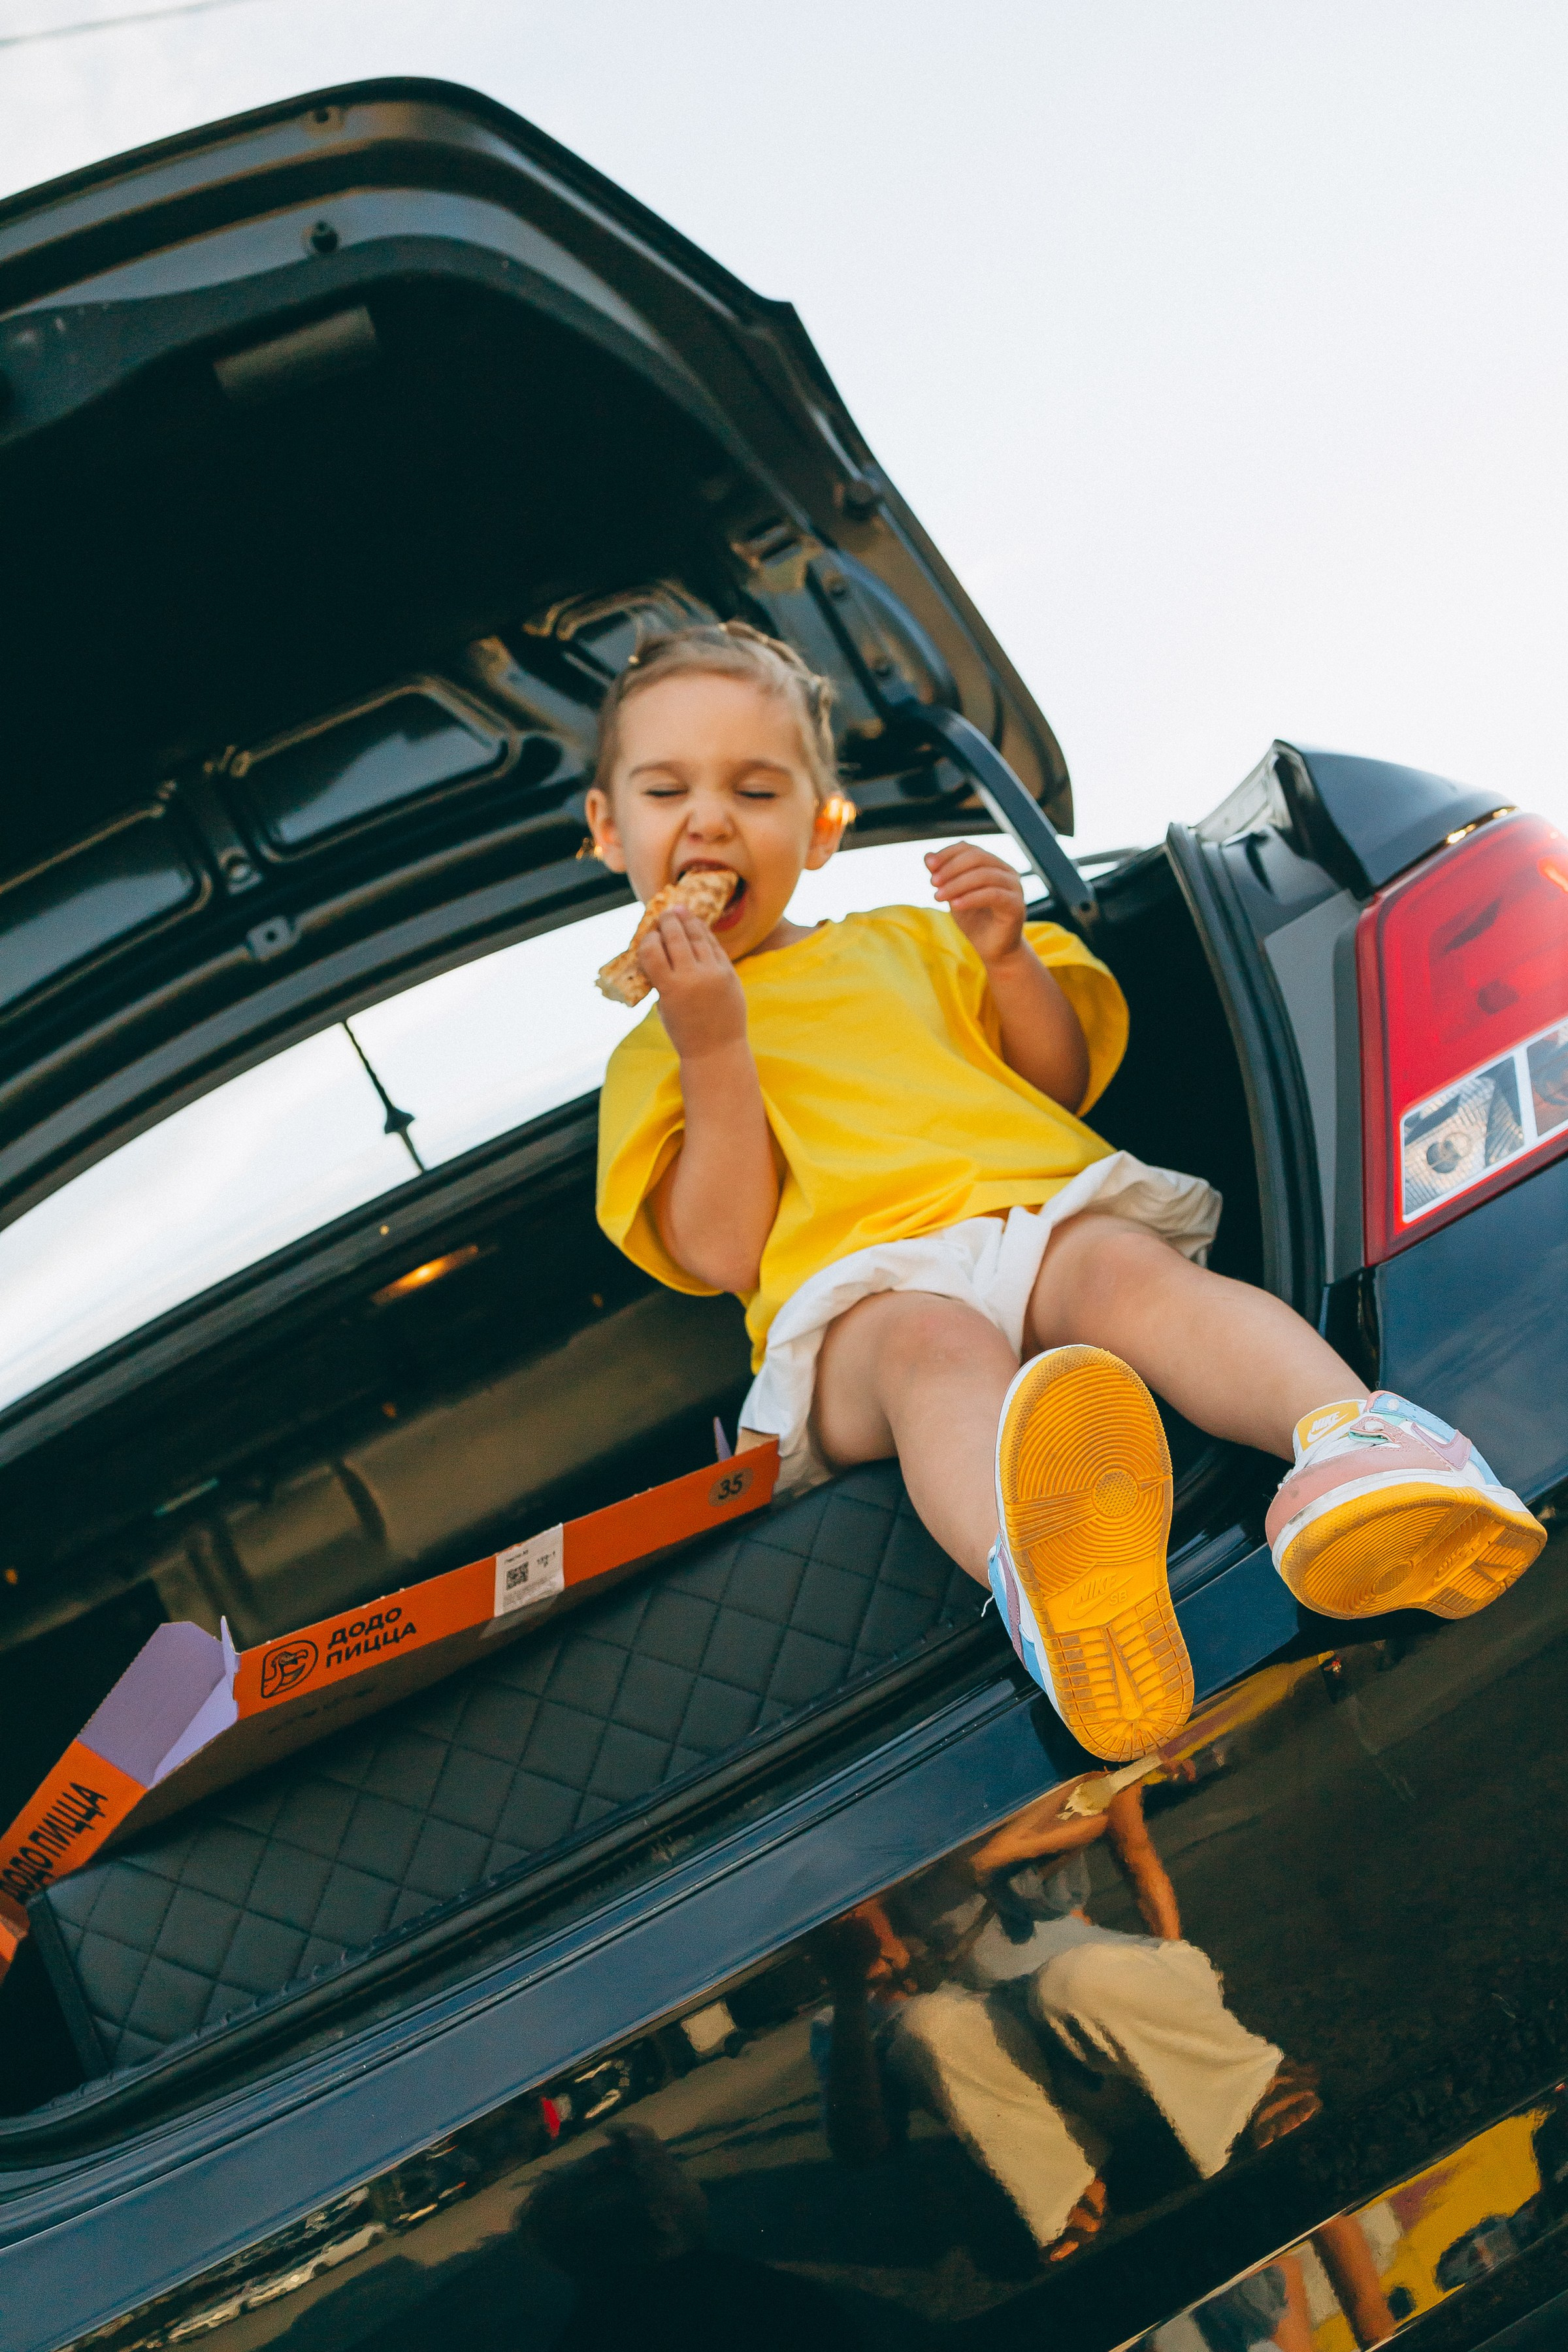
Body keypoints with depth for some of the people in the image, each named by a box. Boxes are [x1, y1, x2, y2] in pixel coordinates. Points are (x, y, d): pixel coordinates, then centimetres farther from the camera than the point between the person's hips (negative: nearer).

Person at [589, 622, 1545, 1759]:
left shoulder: (905, 941, 32)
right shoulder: (652, 1057, 22)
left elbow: (1064, 1084, 27)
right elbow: (723, 1253, 6)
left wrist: (1007, 957, 9)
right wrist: (714, 1047, -2)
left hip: (1045, 1215, 4)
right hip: (862, 1296, -3)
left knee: (1121, 1267, -32)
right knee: (934, 1343, -38)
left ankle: (1352, 1429, -59)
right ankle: (1049, 1578, -71)